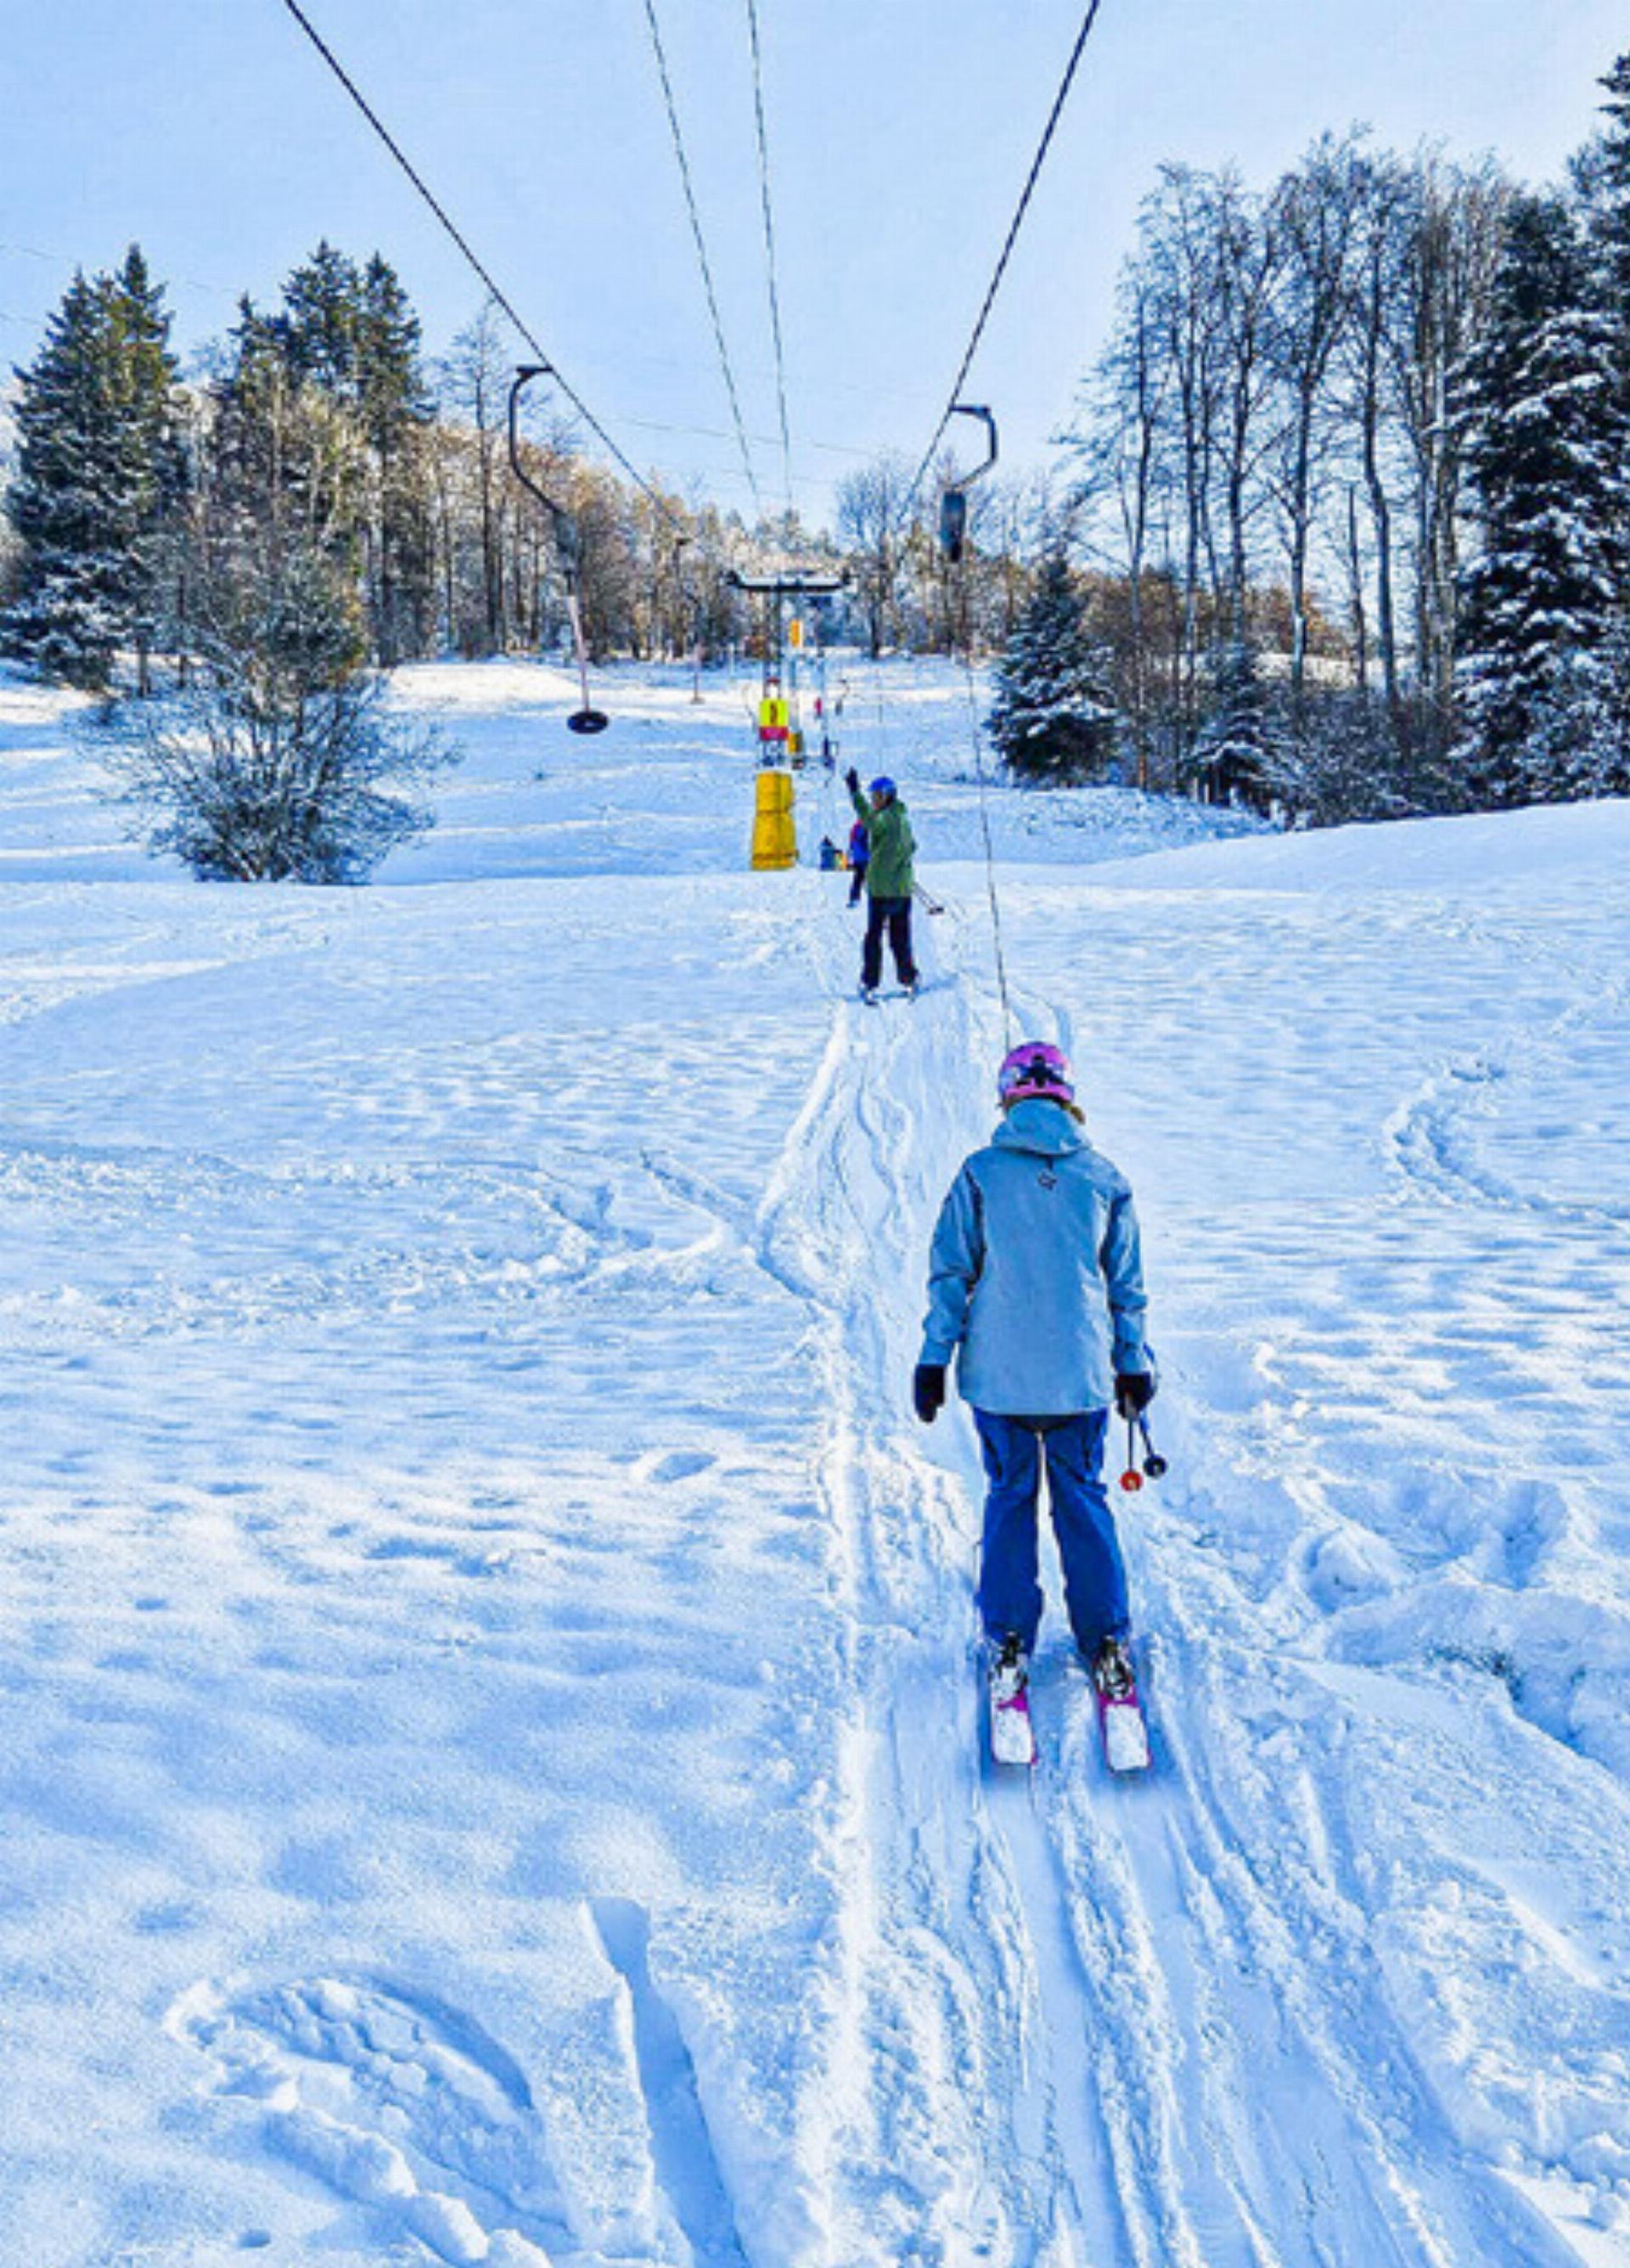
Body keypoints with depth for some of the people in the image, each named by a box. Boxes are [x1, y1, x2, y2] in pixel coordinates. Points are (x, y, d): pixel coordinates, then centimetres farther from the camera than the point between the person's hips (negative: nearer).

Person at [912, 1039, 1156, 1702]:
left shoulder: (980, 1173, -6)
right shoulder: (1103, 1178, -1)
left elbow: (951, 1274, -4)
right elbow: (1126, 1286, 6)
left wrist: (934, 1359, 3)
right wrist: (1135, 1366, 15)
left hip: (999, 1374, -1)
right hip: (1082, 1373, 1)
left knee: (1009, 1498, 13)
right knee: (1083, 1500, 13)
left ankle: (1009, 1644, 17)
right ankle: (1105, 1644, 17)